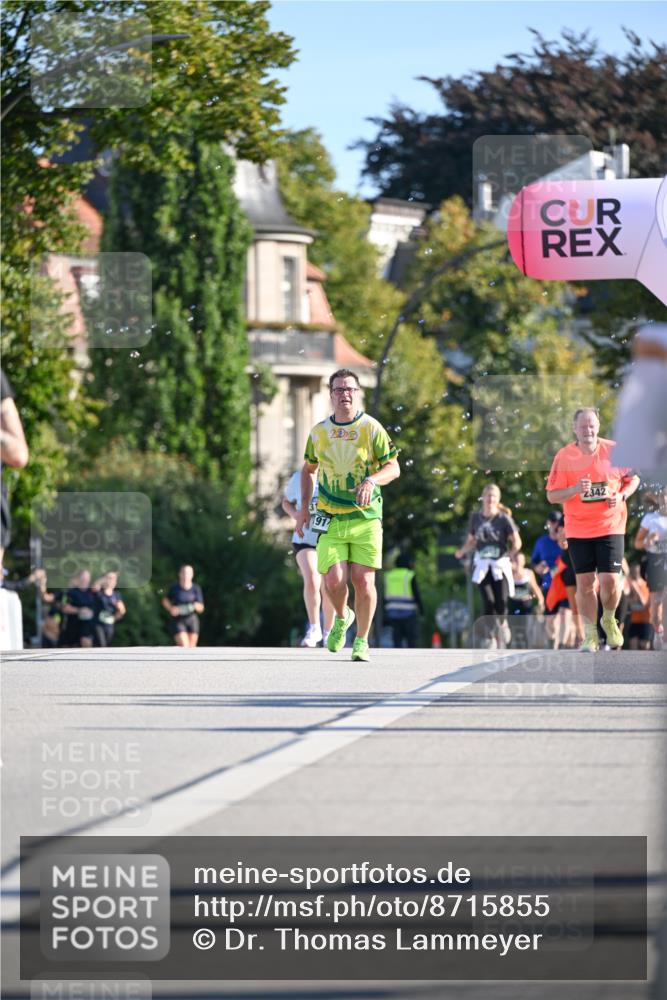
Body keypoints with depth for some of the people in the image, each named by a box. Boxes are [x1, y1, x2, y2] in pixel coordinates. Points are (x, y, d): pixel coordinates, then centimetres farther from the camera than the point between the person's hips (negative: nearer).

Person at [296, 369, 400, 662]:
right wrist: (304, 507, 13)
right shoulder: (319, 432, 6)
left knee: (363, 580, -7)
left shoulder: (371, 428, -2)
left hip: (366, 517, -2)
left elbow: (393, 467, -4)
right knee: (333, 580, -10)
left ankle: (362, 641, 10)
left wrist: (371, 481, -24)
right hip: (330, 519, 2)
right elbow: (309, 469, 22)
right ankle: (342, 618, 23)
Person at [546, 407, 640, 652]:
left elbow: (633, 478, 10)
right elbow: (551, 496, -3)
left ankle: (609, 619, 20)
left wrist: (622, 495, -10)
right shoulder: (564, 457, -4)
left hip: (611, 527, -1)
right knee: (585, 582, 1)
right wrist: (575, 489, -21)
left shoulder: (613, 451, -3)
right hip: (578, 529, 1)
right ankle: (590, 635, 13)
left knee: (610, 579, -9)